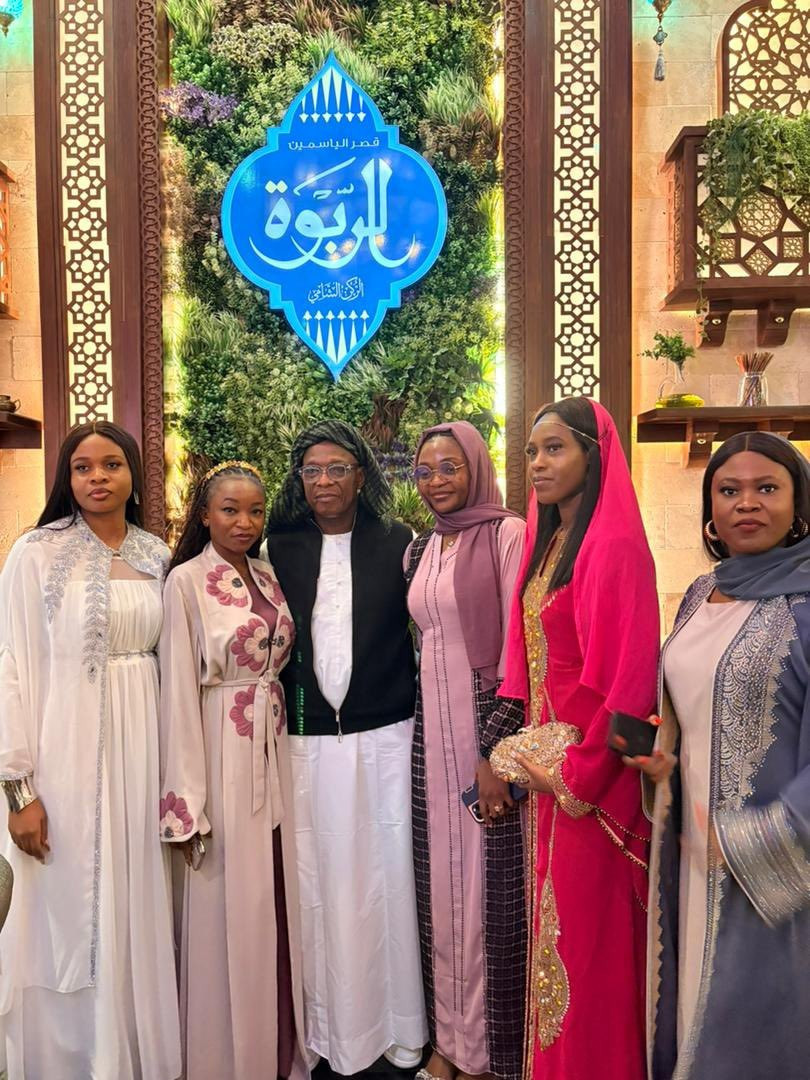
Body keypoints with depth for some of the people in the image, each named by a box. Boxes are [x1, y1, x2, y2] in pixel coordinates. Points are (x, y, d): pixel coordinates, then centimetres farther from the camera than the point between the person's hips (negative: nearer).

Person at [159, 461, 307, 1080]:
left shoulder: (268, 577, 8)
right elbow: (179, 691, -12)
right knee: (230, 911, 6)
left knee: (276, 902, 14)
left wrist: (277, 749, 7)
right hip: (223, 756, -5)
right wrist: (187, 803, -14)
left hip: (274, 752, 6)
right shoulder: (186, 581, -10)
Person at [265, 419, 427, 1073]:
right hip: (309, 742, 1)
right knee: (320, 886, 8)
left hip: (385, 738, -1)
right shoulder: (280, 548, 6)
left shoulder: (399, 545, 1)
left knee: (387, 877, 7)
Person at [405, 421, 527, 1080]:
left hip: (488, 728, -6)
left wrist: (495, 750, -15)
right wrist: (421, 727, 12)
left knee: (488, 887, 4)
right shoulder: (420, 549, 12)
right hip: (431, 729, 6)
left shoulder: (507, 534, -8)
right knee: (440, 885, 13)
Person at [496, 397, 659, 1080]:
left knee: (590, 935, 8)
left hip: (592, 782, -8)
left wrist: (578, 776, -16)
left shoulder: (615, 546, -17)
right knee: (554, 926, 21)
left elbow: (628, 678, -22)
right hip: (549, 769, 8)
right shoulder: (546, 544, 10)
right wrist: (533, 753, 7)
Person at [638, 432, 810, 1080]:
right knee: (690, 992, 19)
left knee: (750, 1021, 10)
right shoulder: (700, 596, 6)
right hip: (691, 842, 6)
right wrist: (664, 756, -2)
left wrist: (745, 842, -17)